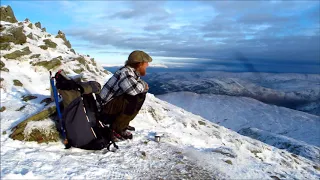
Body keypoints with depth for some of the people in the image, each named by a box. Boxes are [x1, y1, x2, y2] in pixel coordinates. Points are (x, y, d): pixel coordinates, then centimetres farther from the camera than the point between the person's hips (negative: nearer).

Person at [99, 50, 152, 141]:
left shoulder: (134, 73, 5)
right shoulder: (125, 72, -22)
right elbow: (133, 89, -39)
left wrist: (144, 86, -8)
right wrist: (143, 85, -18)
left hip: (114, 105, 10)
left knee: (141, 93, 10)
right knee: (137, 97, -26)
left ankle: (123, 123, 13)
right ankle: (117, 129, -13)